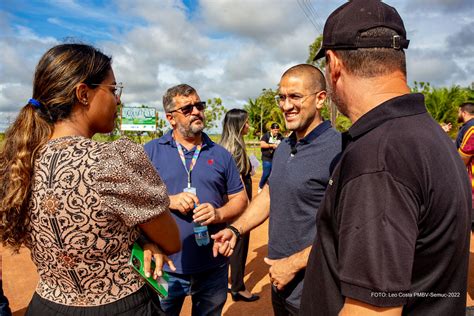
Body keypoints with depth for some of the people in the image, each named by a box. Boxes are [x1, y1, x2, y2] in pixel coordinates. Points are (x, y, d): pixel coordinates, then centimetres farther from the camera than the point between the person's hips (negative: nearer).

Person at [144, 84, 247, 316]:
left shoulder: (221, 154, 4)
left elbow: (239, 199, 5)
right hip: (165, 265, -1)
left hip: (213, 267, 2)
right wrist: (168, 201, -18)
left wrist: (219, 214, -15)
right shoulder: (151, 151, -2)